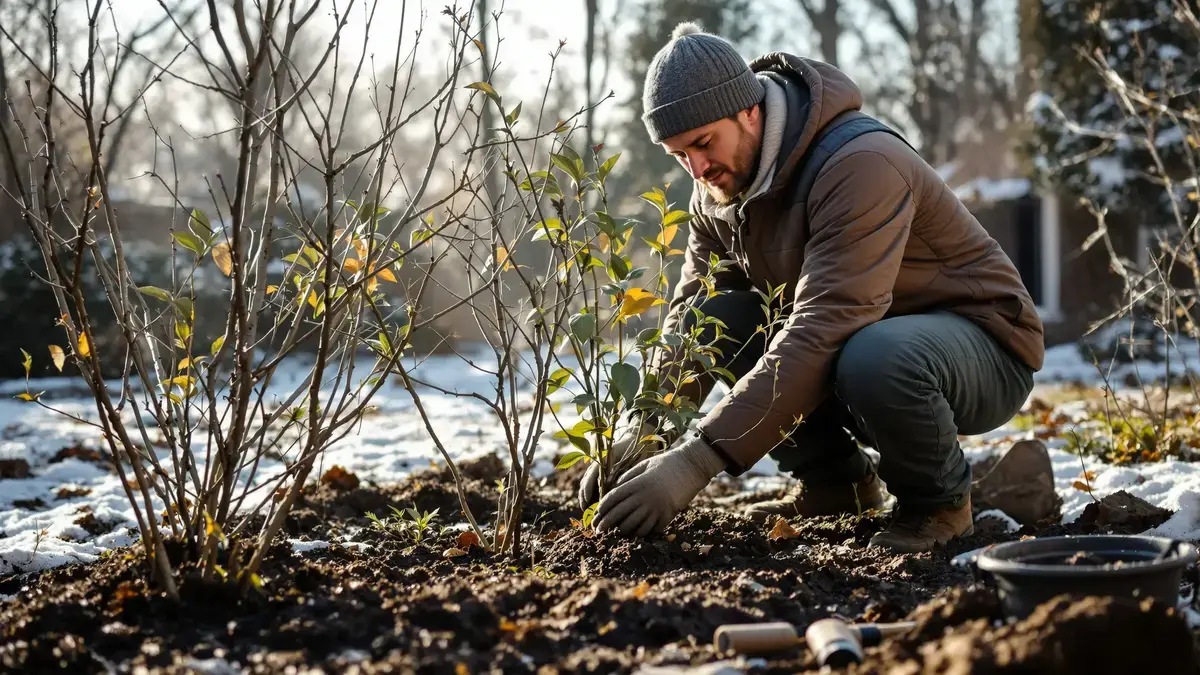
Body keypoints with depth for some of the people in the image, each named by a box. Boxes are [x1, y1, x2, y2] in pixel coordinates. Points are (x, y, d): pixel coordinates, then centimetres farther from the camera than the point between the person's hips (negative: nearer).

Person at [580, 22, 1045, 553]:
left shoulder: (860, 166, -30)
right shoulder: (719, 190, -3)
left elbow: (820, 334, -39)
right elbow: (687, 317, -3)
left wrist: (695, 461, -43)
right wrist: (640, 430, -22)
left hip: (984, 344, -7)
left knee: (872, 360, -41)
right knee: (713, 320, -14)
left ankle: (939, 498, -9)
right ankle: (837, 481, 3)